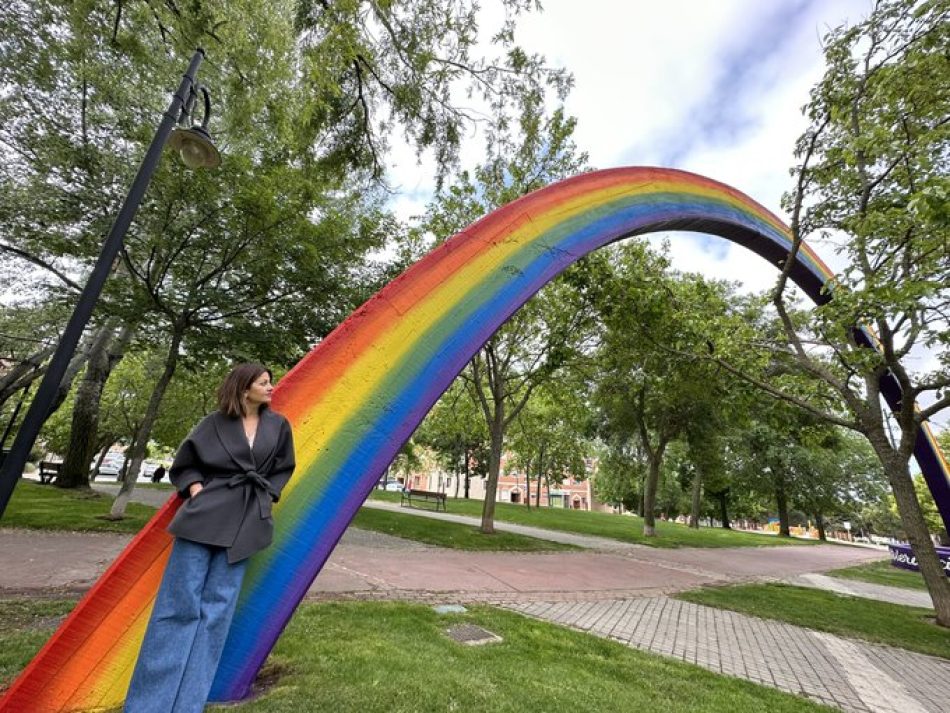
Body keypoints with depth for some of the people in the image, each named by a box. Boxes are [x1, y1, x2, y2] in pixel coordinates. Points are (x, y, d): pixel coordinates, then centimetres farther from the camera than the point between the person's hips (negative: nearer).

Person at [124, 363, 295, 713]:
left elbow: (284, 469, 14)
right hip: (205, 514, -1)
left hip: (245, 522, 2)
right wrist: (195, 490, -6)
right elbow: (184, 464, 10)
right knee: (179, 602, 2)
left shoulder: (279, 426, 5)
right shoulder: (215, 423, 1)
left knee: (217, 607, 5)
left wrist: (267, 497, 2)